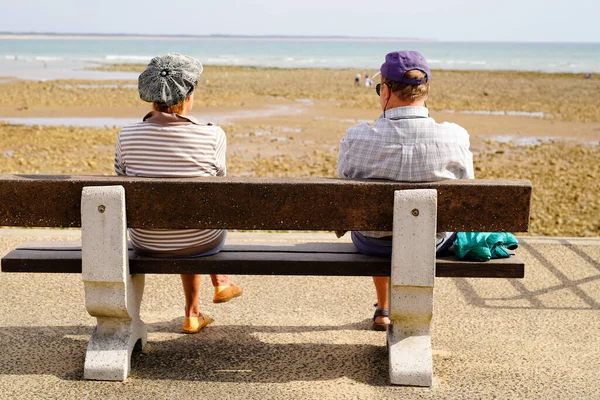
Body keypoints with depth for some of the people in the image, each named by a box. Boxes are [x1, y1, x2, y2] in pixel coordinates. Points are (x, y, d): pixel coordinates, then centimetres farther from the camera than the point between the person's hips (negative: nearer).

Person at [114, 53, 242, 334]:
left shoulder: (127, 137, -15)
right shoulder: (212, 136, -21)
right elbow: (218, 180, -2)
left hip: (146, 244, 2)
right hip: (202, 244, -2)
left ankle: (193, 314, 46)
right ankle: (220, 282, 50)